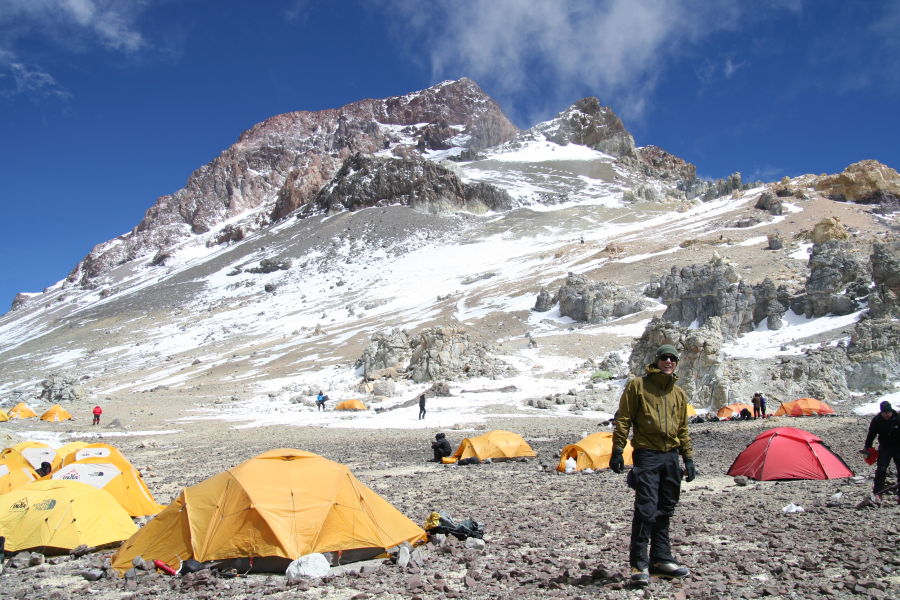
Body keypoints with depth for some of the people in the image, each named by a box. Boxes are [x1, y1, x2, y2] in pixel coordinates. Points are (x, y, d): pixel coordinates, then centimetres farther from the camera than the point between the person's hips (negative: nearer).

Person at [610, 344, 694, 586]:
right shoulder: (638, 385, -1)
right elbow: (623, 420, -3)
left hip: (671, 456, 6)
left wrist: (688, 458, 15)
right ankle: (639, 564, -4)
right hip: (647, 455, -6)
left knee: (665, 511, 10)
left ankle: (661, 559, 20)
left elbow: (683, 430, 21)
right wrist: (617, 451, -9)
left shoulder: (679, 393, 16)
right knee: (646, 510, -11)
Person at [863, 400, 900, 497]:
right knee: (881, 469, -3)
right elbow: (871, 434, -3)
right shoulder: (876, 420, -13)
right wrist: (867, 447, -4)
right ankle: (877, 492, 3)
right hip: (884, 447, 1)